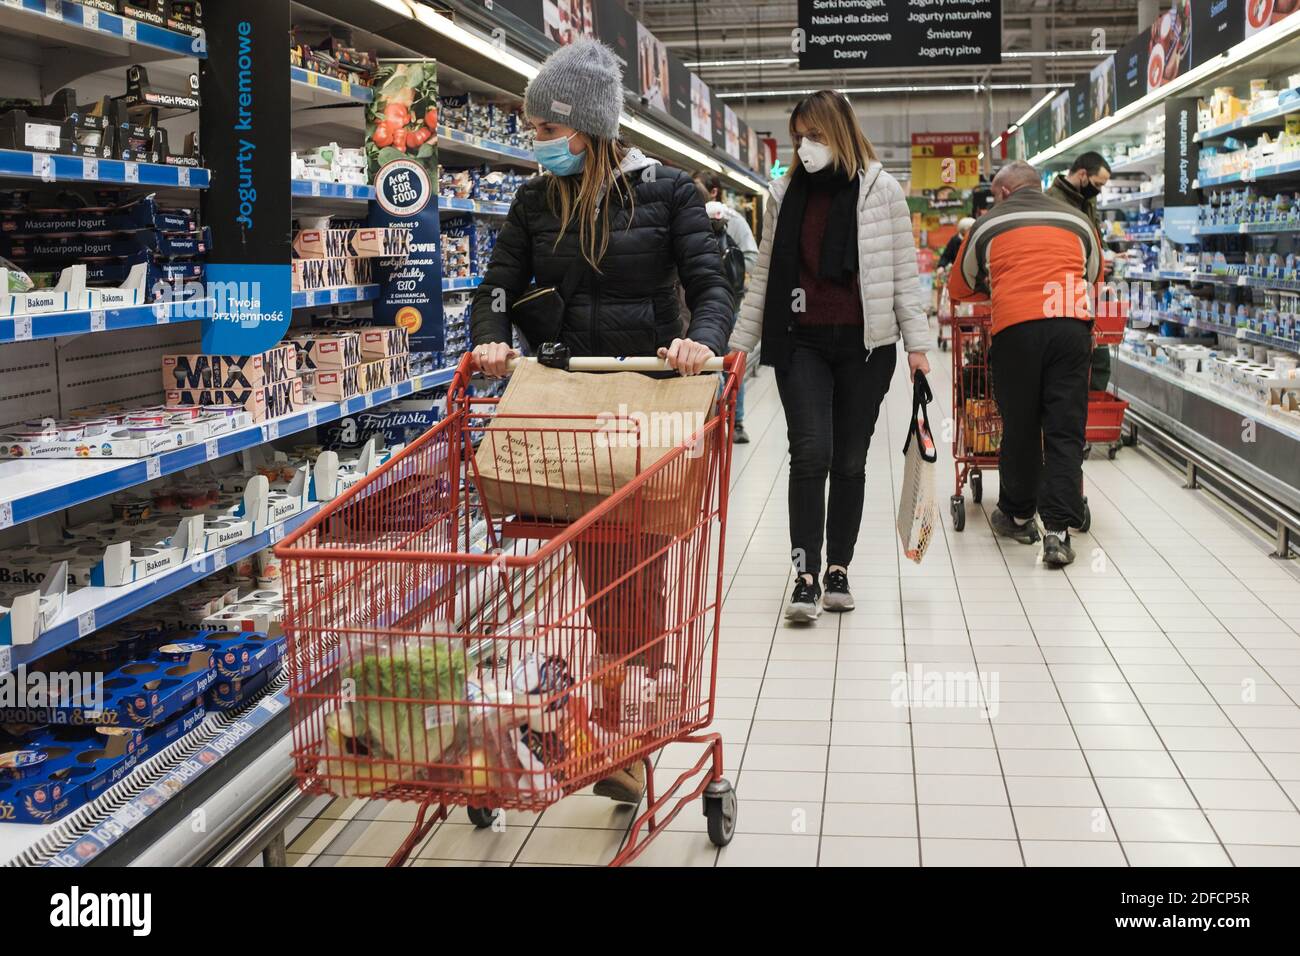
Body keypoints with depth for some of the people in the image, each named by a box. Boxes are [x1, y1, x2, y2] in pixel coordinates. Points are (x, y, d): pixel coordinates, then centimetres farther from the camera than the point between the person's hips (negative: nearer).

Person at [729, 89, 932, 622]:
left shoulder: (881, 190, 2)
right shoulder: (785, 193, 9)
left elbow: (903, 272, 2)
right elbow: (765, 274, 12)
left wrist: (917, 343, -3)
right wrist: (739, 343, 9)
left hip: (864, 343, -1)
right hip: (802, 343, 1)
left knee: (850, 460, 6)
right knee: (810, 453, -13)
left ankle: (838, 569, 18)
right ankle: (806, 576, -9)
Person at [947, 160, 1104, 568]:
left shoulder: (988, 225, 17)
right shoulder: (1077, 220, 22)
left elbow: (959, 288, 27)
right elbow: (1094, 277, 36)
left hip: (1016, 327, -1)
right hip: (1072, 325, 1)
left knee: (1019, 426, 11)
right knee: (1066, 430, 1)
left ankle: (1017, 515, 27)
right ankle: (1058, 530, -6)